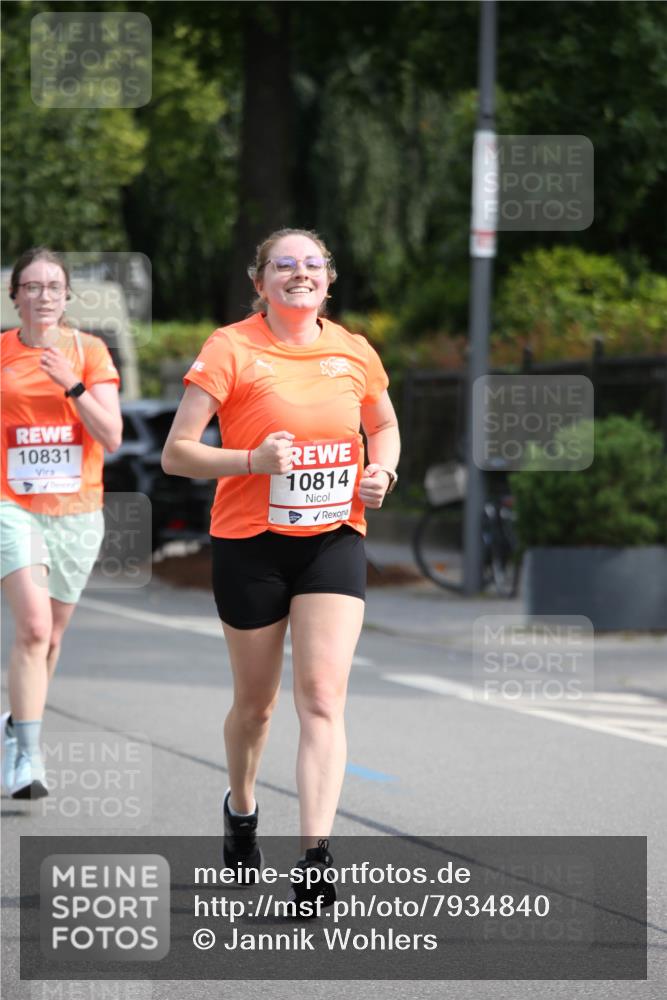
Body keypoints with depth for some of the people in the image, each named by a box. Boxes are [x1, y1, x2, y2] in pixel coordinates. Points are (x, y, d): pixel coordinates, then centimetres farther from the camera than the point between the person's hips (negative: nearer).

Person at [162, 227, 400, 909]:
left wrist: (381, 471, 2)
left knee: (322, 696, -14)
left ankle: (315, 857, -21)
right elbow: (176, 454, -10)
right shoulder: (231, 349, -7)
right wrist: (253, 459, -25)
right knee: (256, 701, 12)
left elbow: (384, 425, 23)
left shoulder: (353, 351, 5)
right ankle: (240, 809, 42)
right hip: (250, 542, -2)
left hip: (333, 541, 2)